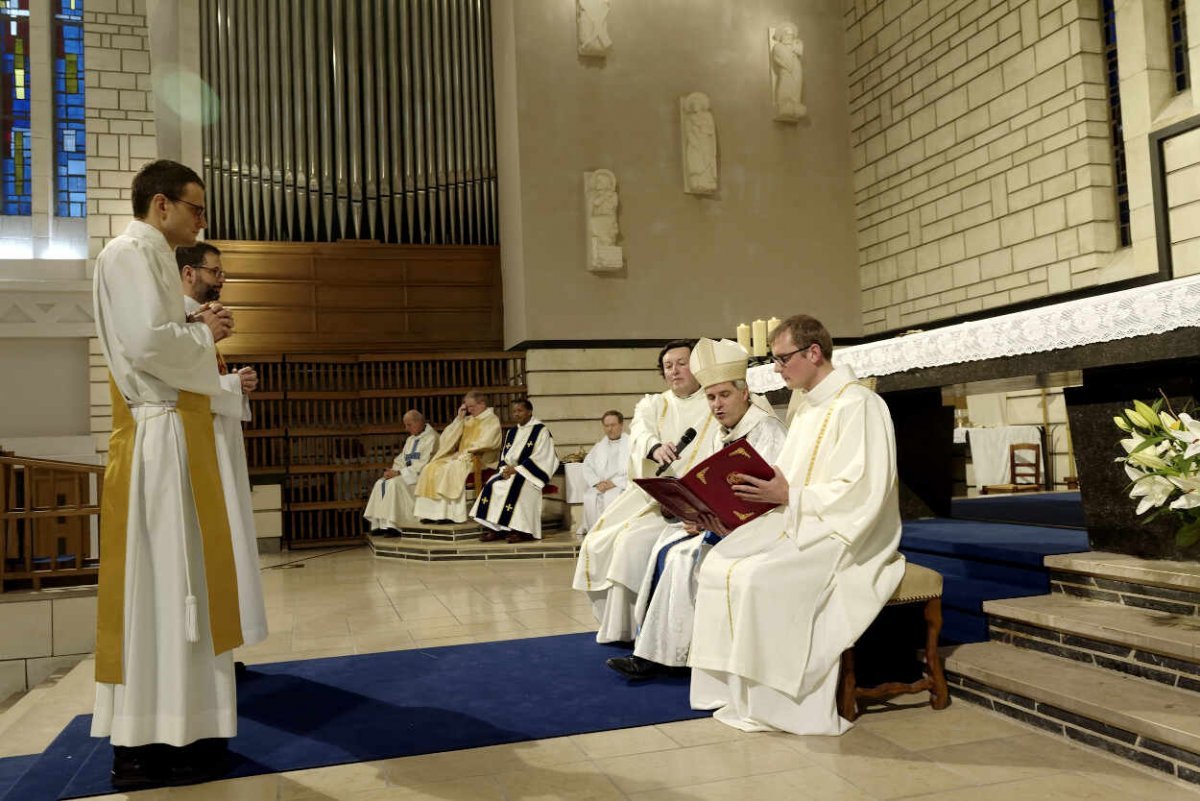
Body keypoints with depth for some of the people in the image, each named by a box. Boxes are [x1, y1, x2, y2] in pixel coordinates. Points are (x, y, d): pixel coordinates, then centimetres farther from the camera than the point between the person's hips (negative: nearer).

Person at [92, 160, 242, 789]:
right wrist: (206, 334, -5)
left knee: (175, 580, 11)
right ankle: (152, 743, 1)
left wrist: (197, 331, 8)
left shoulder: (150, 258, 22)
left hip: (174, 432, 10)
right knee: (162, 582, -7)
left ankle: (146, 734, 19)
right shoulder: (128, 253, -9)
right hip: (161, 436, -10)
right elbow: (148, 341, -22)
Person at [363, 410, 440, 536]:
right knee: (380, 483, -11)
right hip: (408, 474, 8)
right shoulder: (410, 439, 20)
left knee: (395, 483, -29)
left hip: (421, 476, -8)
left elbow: (423, 464, -17)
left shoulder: (431, 437, -8)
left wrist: (400, 473, -19)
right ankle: (379, 524, -14)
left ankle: (393, 525, -27)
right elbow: (401, 460, 17)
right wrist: (393, 471, -5)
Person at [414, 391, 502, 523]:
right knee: (431, 469, -14)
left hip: (478, 459, -7)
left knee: (451, 469, -33)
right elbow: (447, 438, 15)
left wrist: (466, 452, -15)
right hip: (461, 457, 7)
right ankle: (431, 512, -20)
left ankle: (451, 513, -30)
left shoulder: (492, 420, 2)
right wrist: (459, 419, 7)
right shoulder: (468, 420, 21)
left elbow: (486, 443, -13)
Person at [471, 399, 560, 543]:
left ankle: (522, 531, -28)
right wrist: (505, 469, -6)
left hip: (531, 472, -7)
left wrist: (516, 469, -17)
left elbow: (539, 457, -12)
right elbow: (504, 455, 17)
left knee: (515, 486, -34)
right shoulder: (511, 432, 19)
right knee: (492, 485, -18)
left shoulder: (540, 430, -4)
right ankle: (494, 529, -19)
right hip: (510, 471, 7)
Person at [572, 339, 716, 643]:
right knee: (599, 542, -8)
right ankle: (616, 625, 8)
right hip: (650, 493, 5)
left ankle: (634, 627, -9)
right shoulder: (652, 405, 13)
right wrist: (655, 448, -35)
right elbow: (640, 431, -10)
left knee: (634, 540, -25)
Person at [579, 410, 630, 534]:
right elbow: (587, 467, 12)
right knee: (589, 497, -27)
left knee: (611, 496, -34)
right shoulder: (599, 446, 23)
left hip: (623, 486, -4)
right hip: (601, 487, 4)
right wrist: (597, 483, -7)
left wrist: (614, 483, -14)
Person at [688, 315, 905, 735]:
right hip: (800, 521, 9)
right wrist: (766, 492, -2)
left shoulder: (858, 405, -14)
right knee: (719, 564, -8)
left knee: (757, 577, -28)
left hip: (844, 533, -9)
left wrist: (789, 496, -22)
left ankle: (771, 703, -14)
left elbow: (860, 491, -22)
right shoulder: (808, 408, 15)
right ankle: (734, 687, -3)